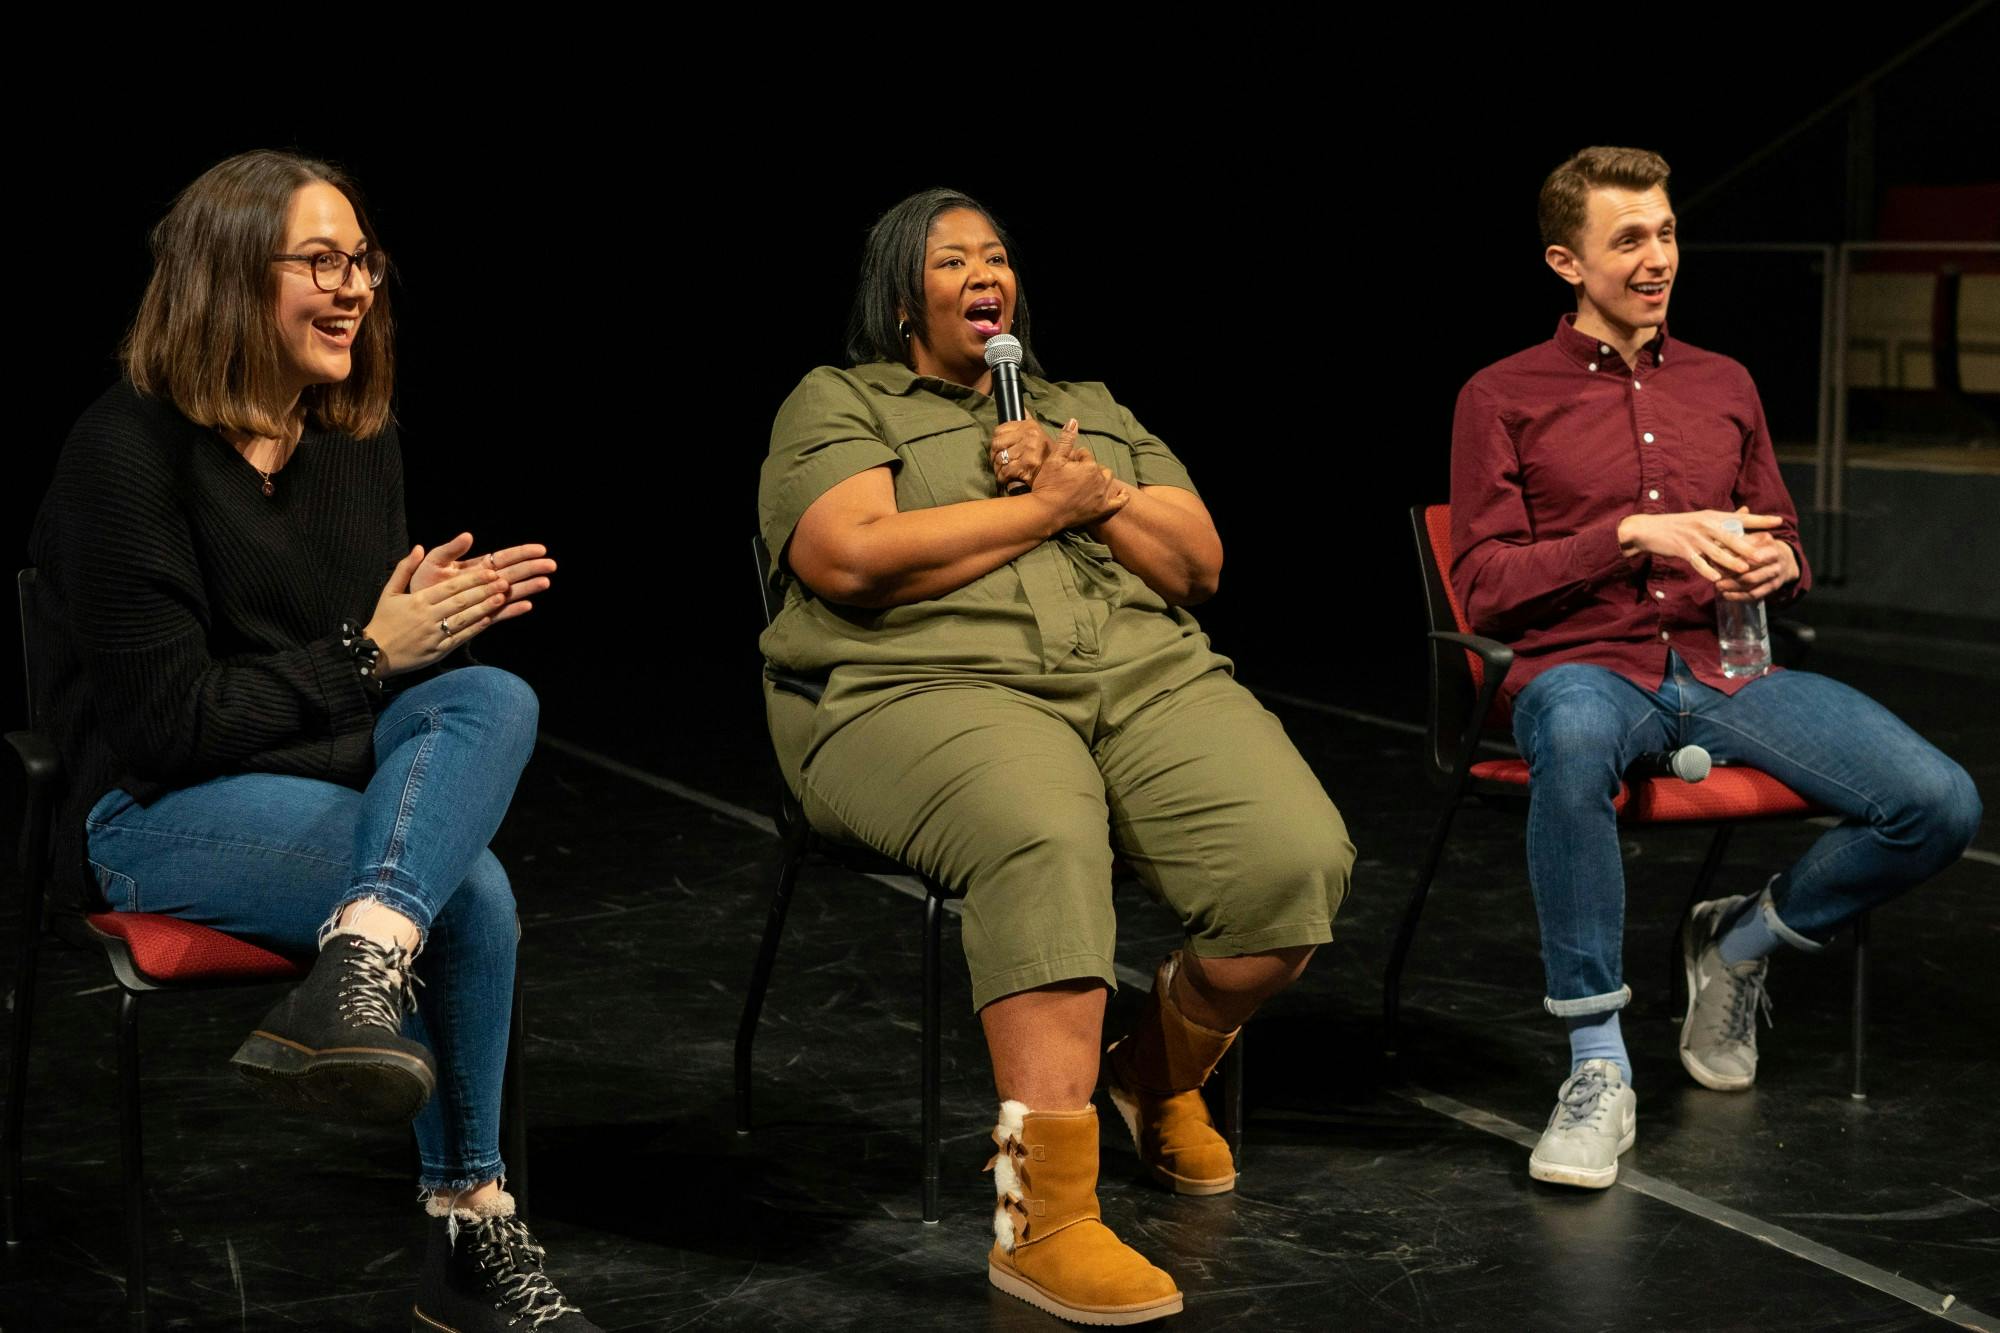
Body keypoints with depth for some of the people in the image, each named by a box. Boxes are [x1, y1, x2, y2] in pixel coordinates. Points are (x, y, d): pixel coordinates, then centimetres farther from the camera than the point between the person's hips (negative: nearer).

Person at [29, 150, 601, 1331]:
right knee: (469, 888, -29)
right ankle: (474, 1235, -20)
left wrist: (445, 616, -7)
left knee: (494, 697, -26)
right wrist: (368, 655, -14)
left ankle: (363, 972, -39)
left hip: (328, 776, 7)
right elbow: (167, 722, -15)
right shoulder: (130, 450, -12)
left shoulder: (360, 439, 10)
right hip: (156, 815, -7)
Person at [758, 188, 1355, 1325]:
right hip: (933, 690, -5)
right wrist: (1045, 506, 0)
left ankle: (1166, 1072, 8)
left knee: (1298, 860, -23)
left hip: (1149, 678, 5)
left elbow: (1198, 562, 19)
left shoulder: (1093, 411, 29)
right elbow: (854, 560, -7)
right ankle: (1044, 1216, -42)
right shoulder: (838, 406, 14)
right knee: (1046, 841, -40)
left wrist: (1097, 490, 0)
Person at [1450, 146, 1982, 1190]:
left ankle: (1741, 942, 11)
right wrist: (1636, 535, -13)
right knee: (1574, 733, -44)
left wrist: (1778, 566, -1)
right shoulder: (1504, 398, 7)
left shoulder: (1724, 386, 20)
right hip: (1585, 666, -4)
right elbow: (1484, 589, -1)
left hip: (1722, 668, 4)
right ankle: (1597, 1069, -32)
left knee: (1940, 805, -19)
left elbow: (1781, 548, 25)